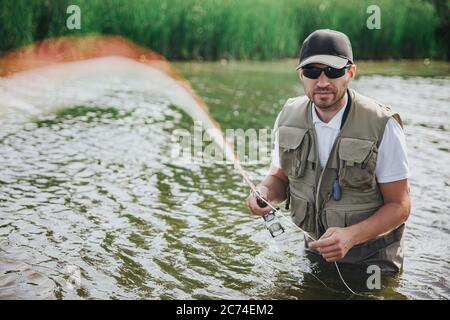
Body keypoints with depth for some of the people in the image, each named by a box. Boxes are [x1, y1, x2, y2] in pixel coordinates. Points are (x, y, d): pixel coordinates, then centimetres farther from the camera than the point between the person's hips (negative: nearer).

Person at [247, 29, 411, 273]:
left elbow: (399, 205, -15)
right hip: (314, 249, 3)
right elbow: (280, 177, 7)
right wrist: (264, 191, -17)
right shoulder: (288, 117, -7)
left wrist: (351, 235, -30)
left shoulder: (382, 126, -21)